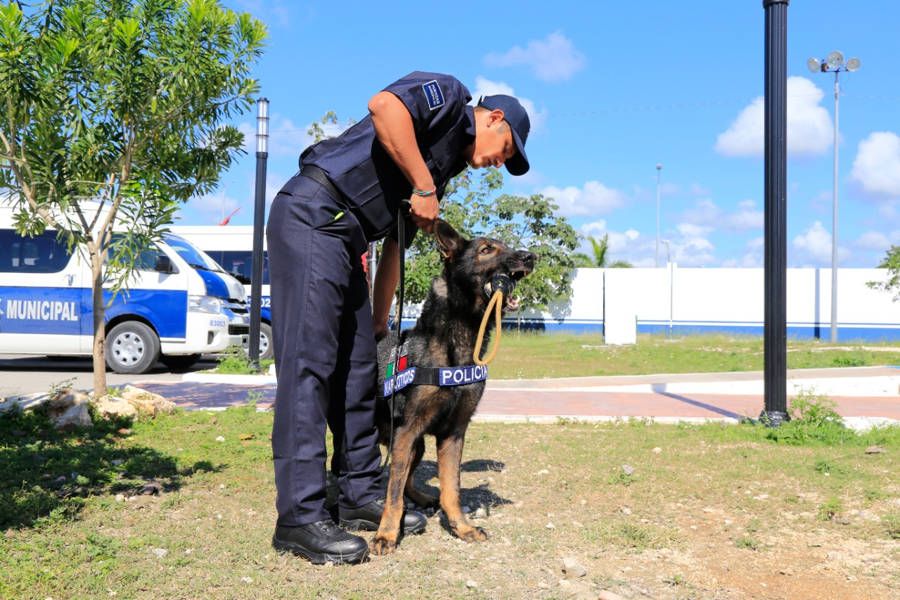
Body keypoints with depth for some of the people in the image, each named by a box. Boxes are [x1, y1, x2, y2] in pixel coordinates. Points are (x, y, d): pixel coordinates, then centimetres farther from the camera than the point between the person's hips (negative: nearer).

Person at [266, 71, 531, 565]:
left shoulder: (446, 166, 26)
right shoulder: (449, 95, 2)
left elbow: (395, 244, 26)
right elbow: (384, 105, -20)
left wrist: (380, 320, 24)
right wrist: (424, 187, -14)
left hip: (341, 242, 10)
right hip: (312, 217, -10)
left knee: (358, 369, 10)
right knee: (309, 364, -12)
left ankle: (361, 495, 20)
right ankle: (299, 518, -9)